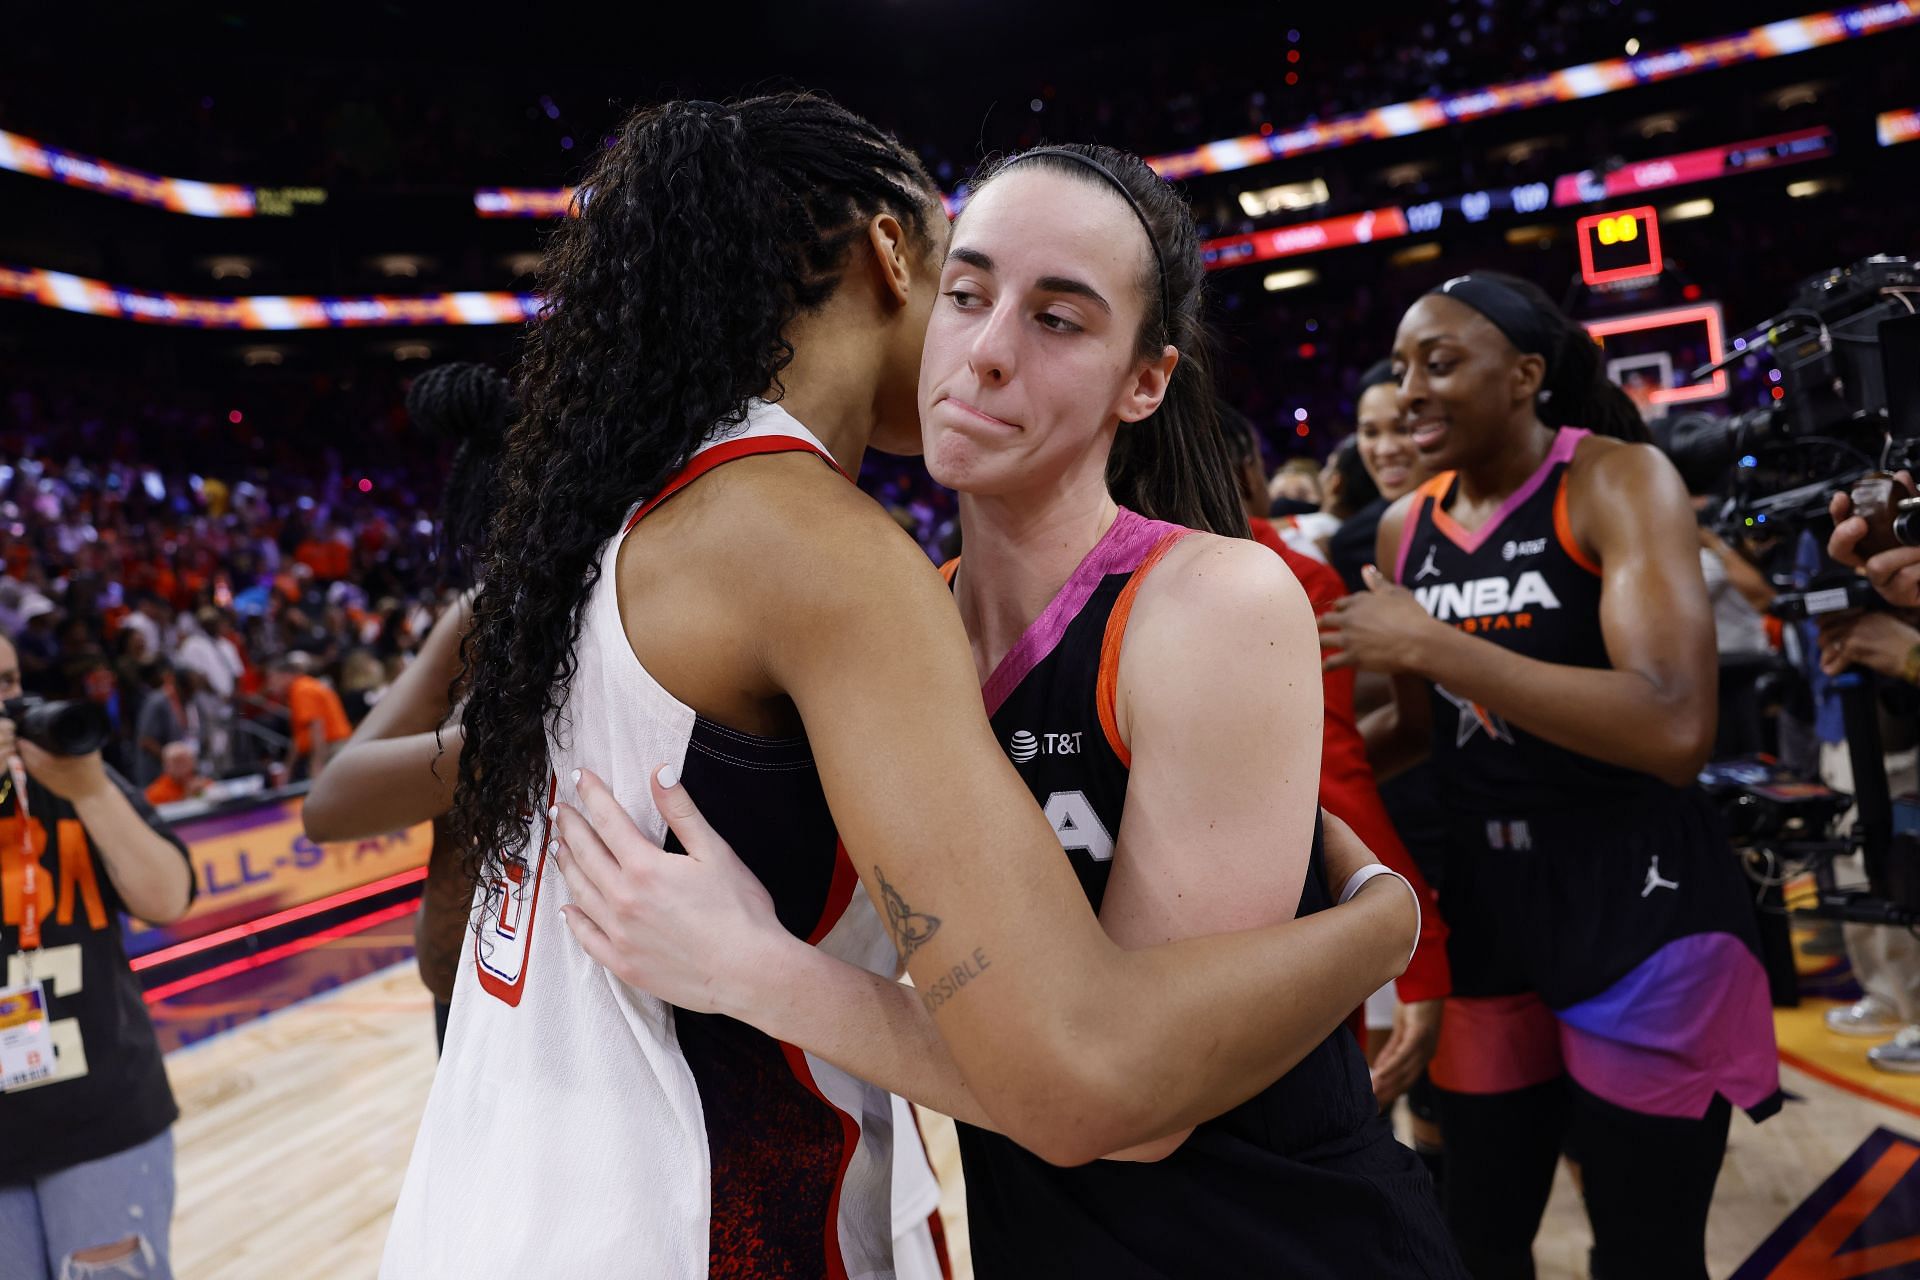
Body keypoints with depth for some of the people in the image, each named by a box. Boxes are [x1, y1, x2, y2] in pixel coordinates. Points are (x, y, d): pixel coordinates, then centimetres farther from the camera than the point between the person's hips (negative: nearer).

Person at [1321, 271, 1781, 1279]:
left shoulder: (1617, 481, -13)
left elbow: (1675, 730, -28)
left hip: (1639, 900, -5)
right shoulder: (1404, 528, 5)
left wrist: (1428, 644, -26)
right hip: (1485, 898, 6)